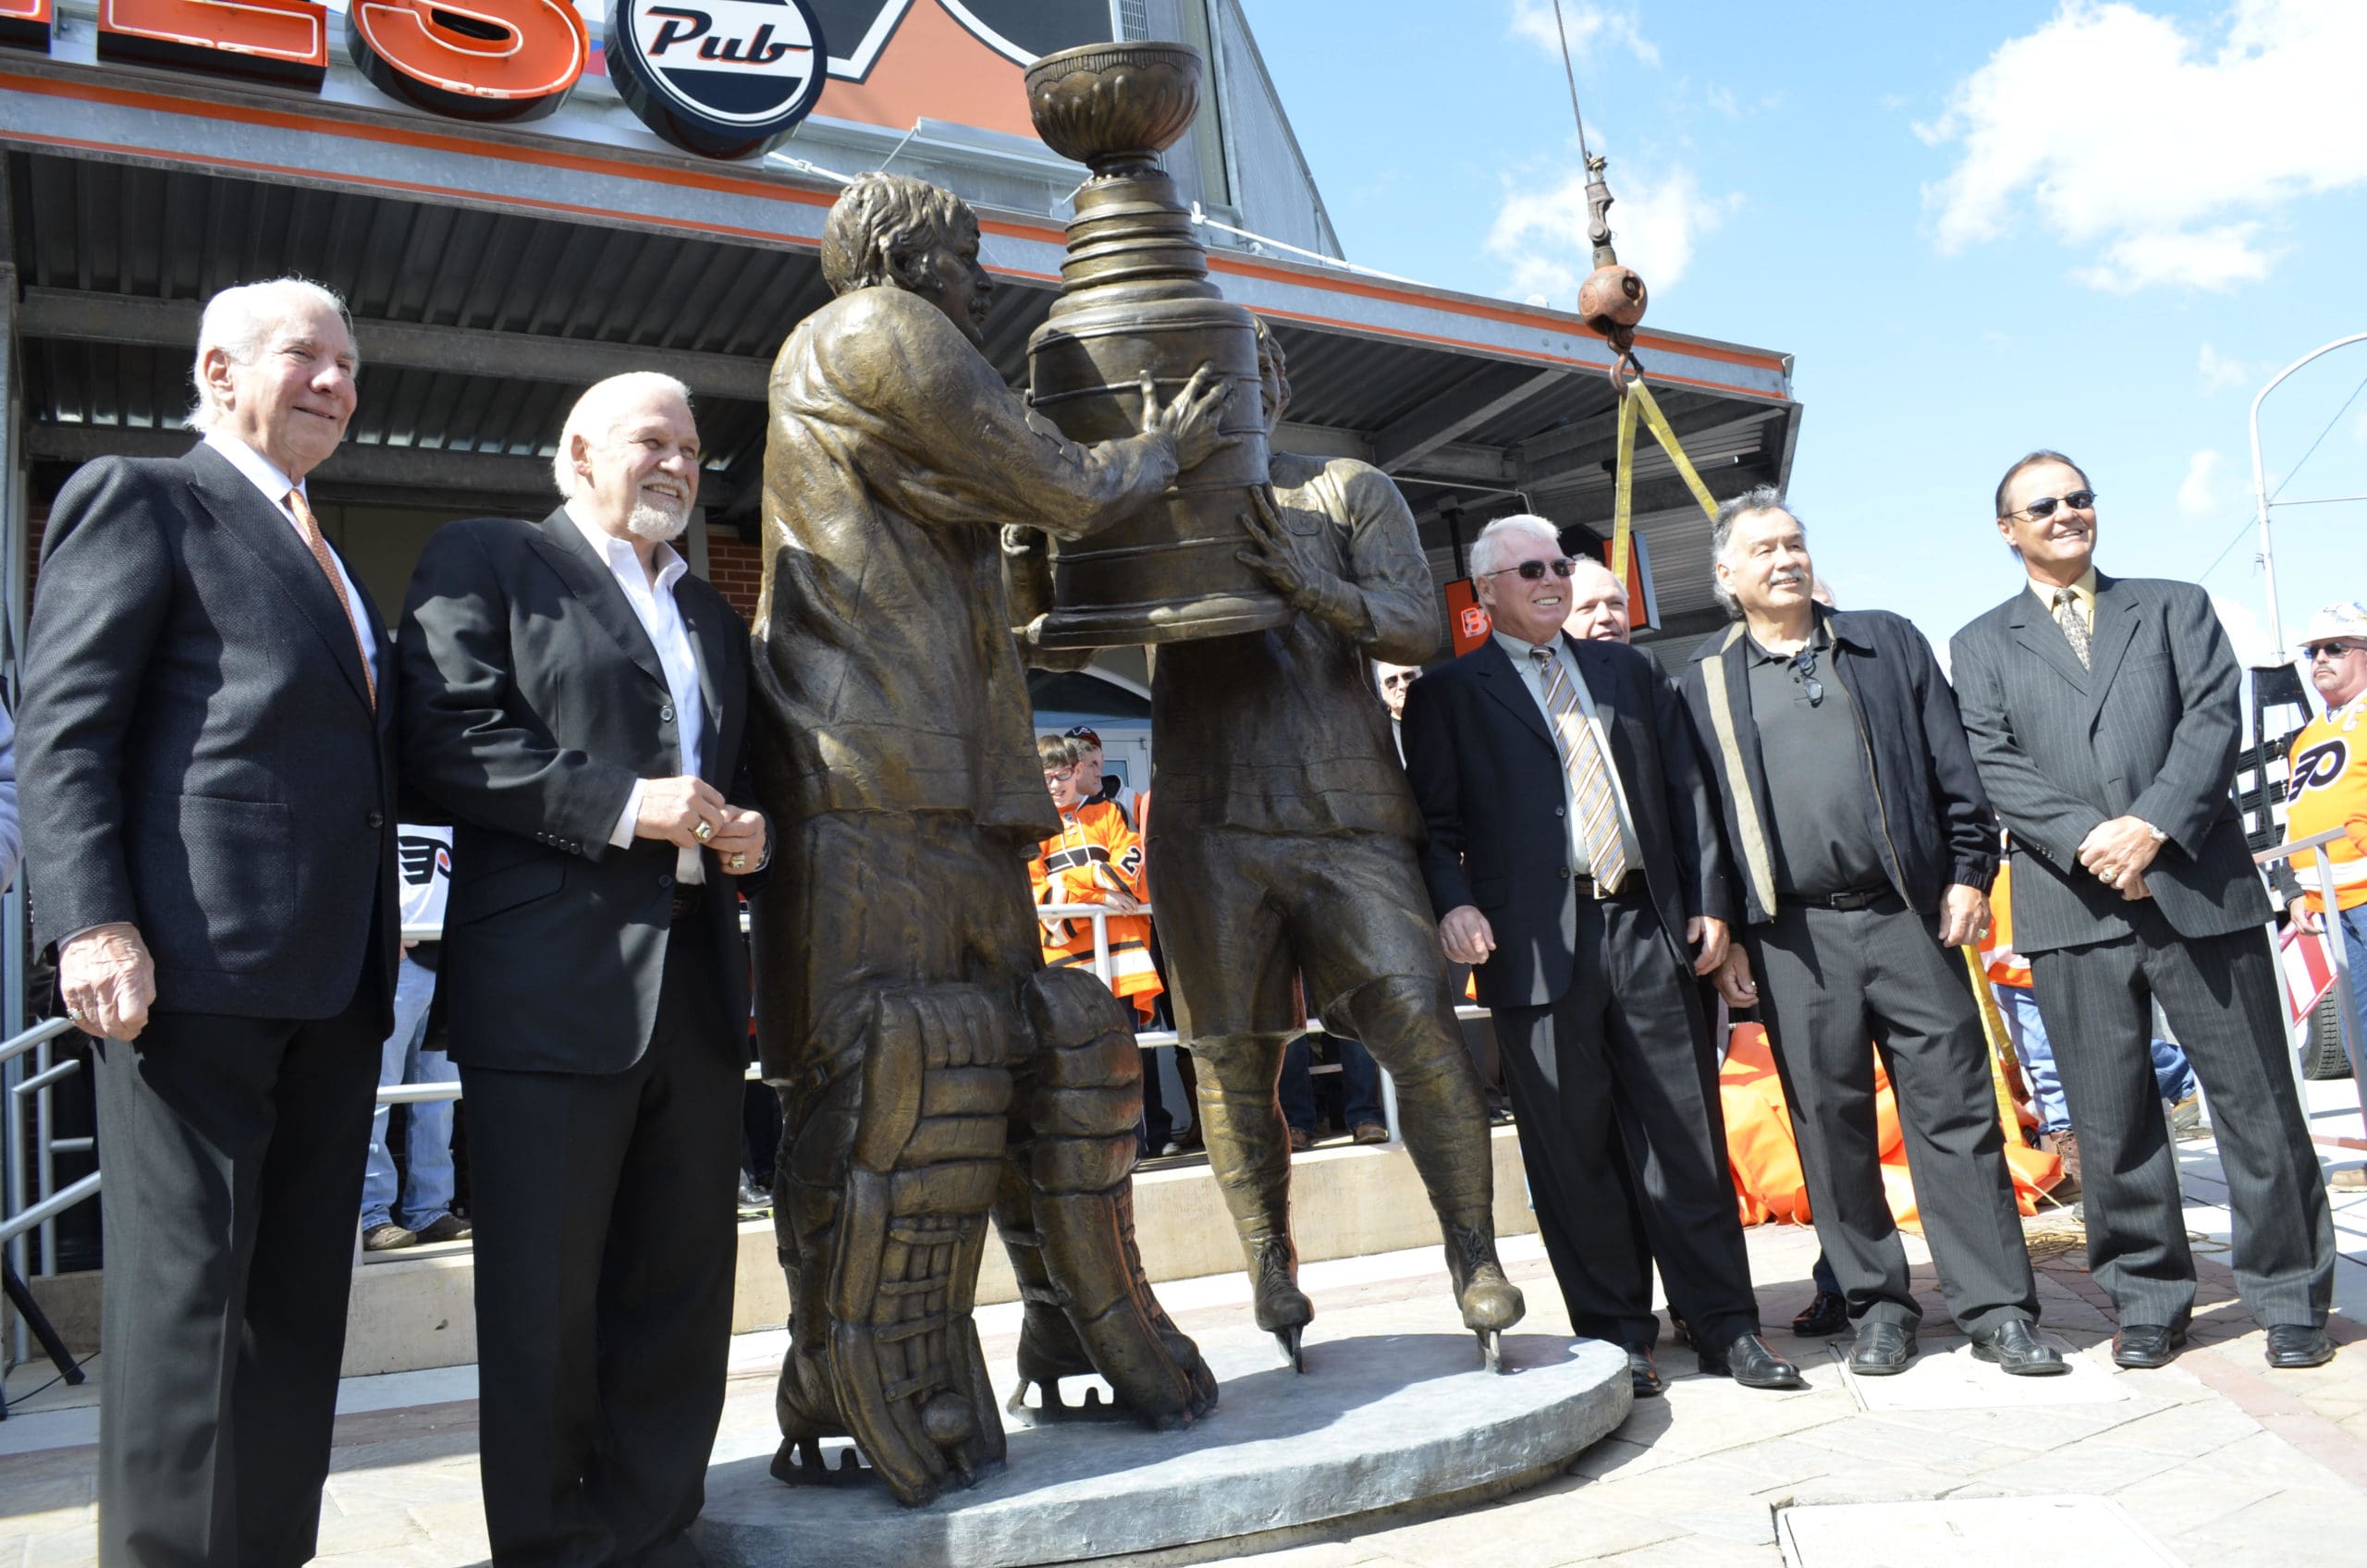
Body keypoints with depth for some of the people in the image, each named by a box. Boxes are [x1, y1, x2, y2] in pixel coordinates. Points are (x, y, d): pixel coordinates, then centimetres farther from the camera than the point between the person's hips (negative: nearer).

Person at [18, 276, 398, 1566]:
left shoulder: (321, 555, 24)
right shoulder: (137, 498, 2)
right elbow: (63, 728, -8)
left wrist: (380, 933, 15)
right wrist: (91, 925, -19)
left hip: (333, 976, 8)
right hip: (196, 966, -8)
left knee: (300, 1288, 11)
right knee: (187, 1288, -2)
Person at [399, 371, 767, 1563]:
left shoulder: (714, 617, 24)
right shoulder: (486, 562, 4)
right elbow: (444, 740, -9)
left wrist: (747, 830, 7)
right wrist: (622, 804, -17)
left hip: (695, 990, 6)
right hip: (552, 988, -6)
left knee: (679, 1288, 10)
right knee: (546, 1296, 2)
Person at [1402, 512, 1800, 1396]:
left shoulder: (1629, 672, 18)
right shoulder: (1448, 694, 7)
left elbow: (1687, 788, 15)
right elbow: (1434, 819, 1)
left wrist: (1710, 899, 6)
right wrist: (1451, 901, -17)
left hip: (1650, 930, 3)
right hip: (1540, 947, -3)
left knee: (1688, 1140, 6)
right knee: (1572, 1153, 3)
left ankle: (1726, 1328, 17)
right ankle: (1615, 1336, 15)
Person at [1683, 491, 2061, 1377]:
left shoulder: (1888, 643, 14)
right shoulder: (1705, 682, 9)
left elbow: (1952, 766, 11)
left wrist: (1969, 872, 1)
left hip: (1909, 915, 1)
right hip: (1793, 937, 0)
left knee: (1957, 1113, 2)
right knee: (1832, 1125, 4)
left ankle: (1998, 1309, 9)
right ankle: (1877, 1305, 17)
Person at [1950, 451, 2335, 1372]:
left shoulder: (2175, 606, 15)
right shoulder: (1982, 646, 13)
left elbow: (2214, 717, 1)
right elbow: (1992, 765, 1)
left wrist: (2154, 824, -14)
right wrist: (2087, 839, -14)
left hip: (2199, 888, 0)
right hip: (2073, 907, 0)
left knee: (2256, 1100, 5)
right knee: (2110, 1120, 4)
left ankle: (2290, 1297, 20)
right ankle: (2147, 1301, 17)